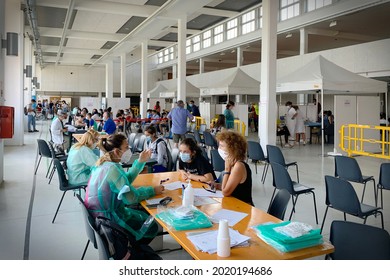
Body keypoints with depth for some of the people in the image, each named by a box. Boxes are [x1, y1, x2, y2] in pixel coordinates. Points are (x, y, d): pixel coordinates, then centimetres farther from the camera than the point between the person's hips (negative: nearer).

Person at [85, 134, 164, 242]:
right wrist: (153, 190, -17)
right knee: (152, 227, 2)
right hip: (107, 219, -10)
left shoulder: (104, 163, 3)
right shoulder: (112, 169, -27)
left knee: (144, 214, 22)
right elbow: (131, 197, -29)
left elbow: (126, 179, 14)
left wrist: (140, 161, 8)